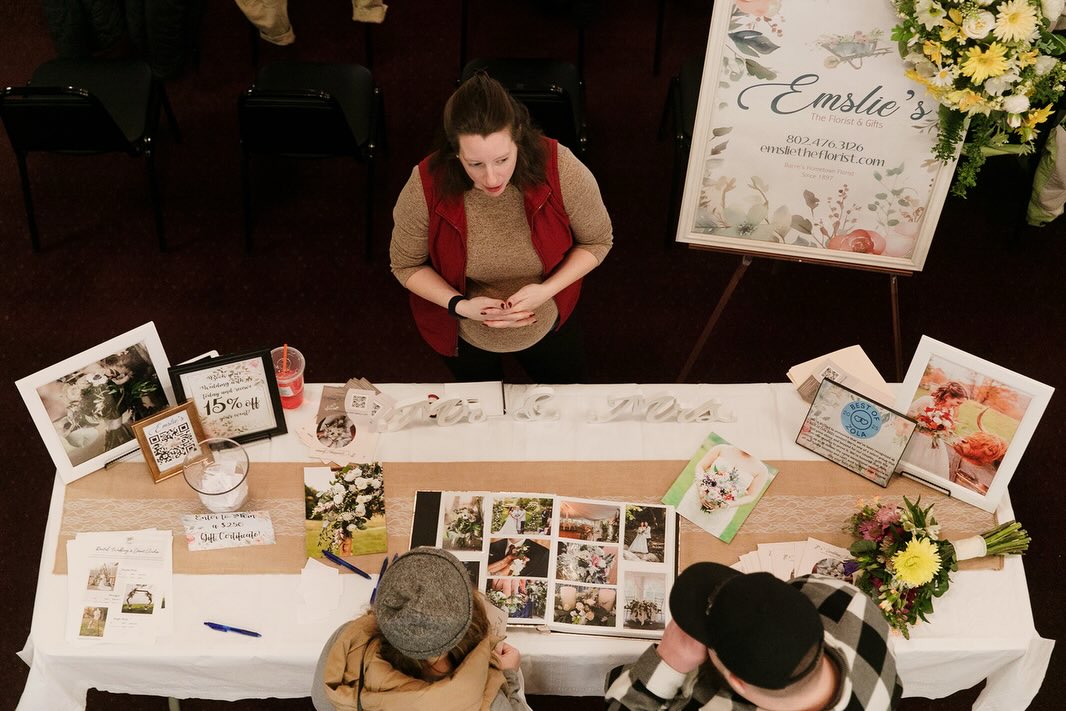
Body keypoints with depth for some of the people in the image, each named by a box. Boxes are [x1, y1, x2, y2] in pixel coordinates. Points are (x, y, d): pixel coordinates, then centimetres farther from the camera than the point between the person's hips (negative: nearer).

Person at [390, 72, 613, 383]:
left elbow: (597, 241, -14)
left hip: (547, 322, 1)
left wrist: (547, 290, -30)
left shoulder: (561, 171, -32)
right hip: (465, 335, 0)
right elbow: (406, 265, -14)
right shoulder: (426, 188, -33)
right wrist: (460, 305, -30)